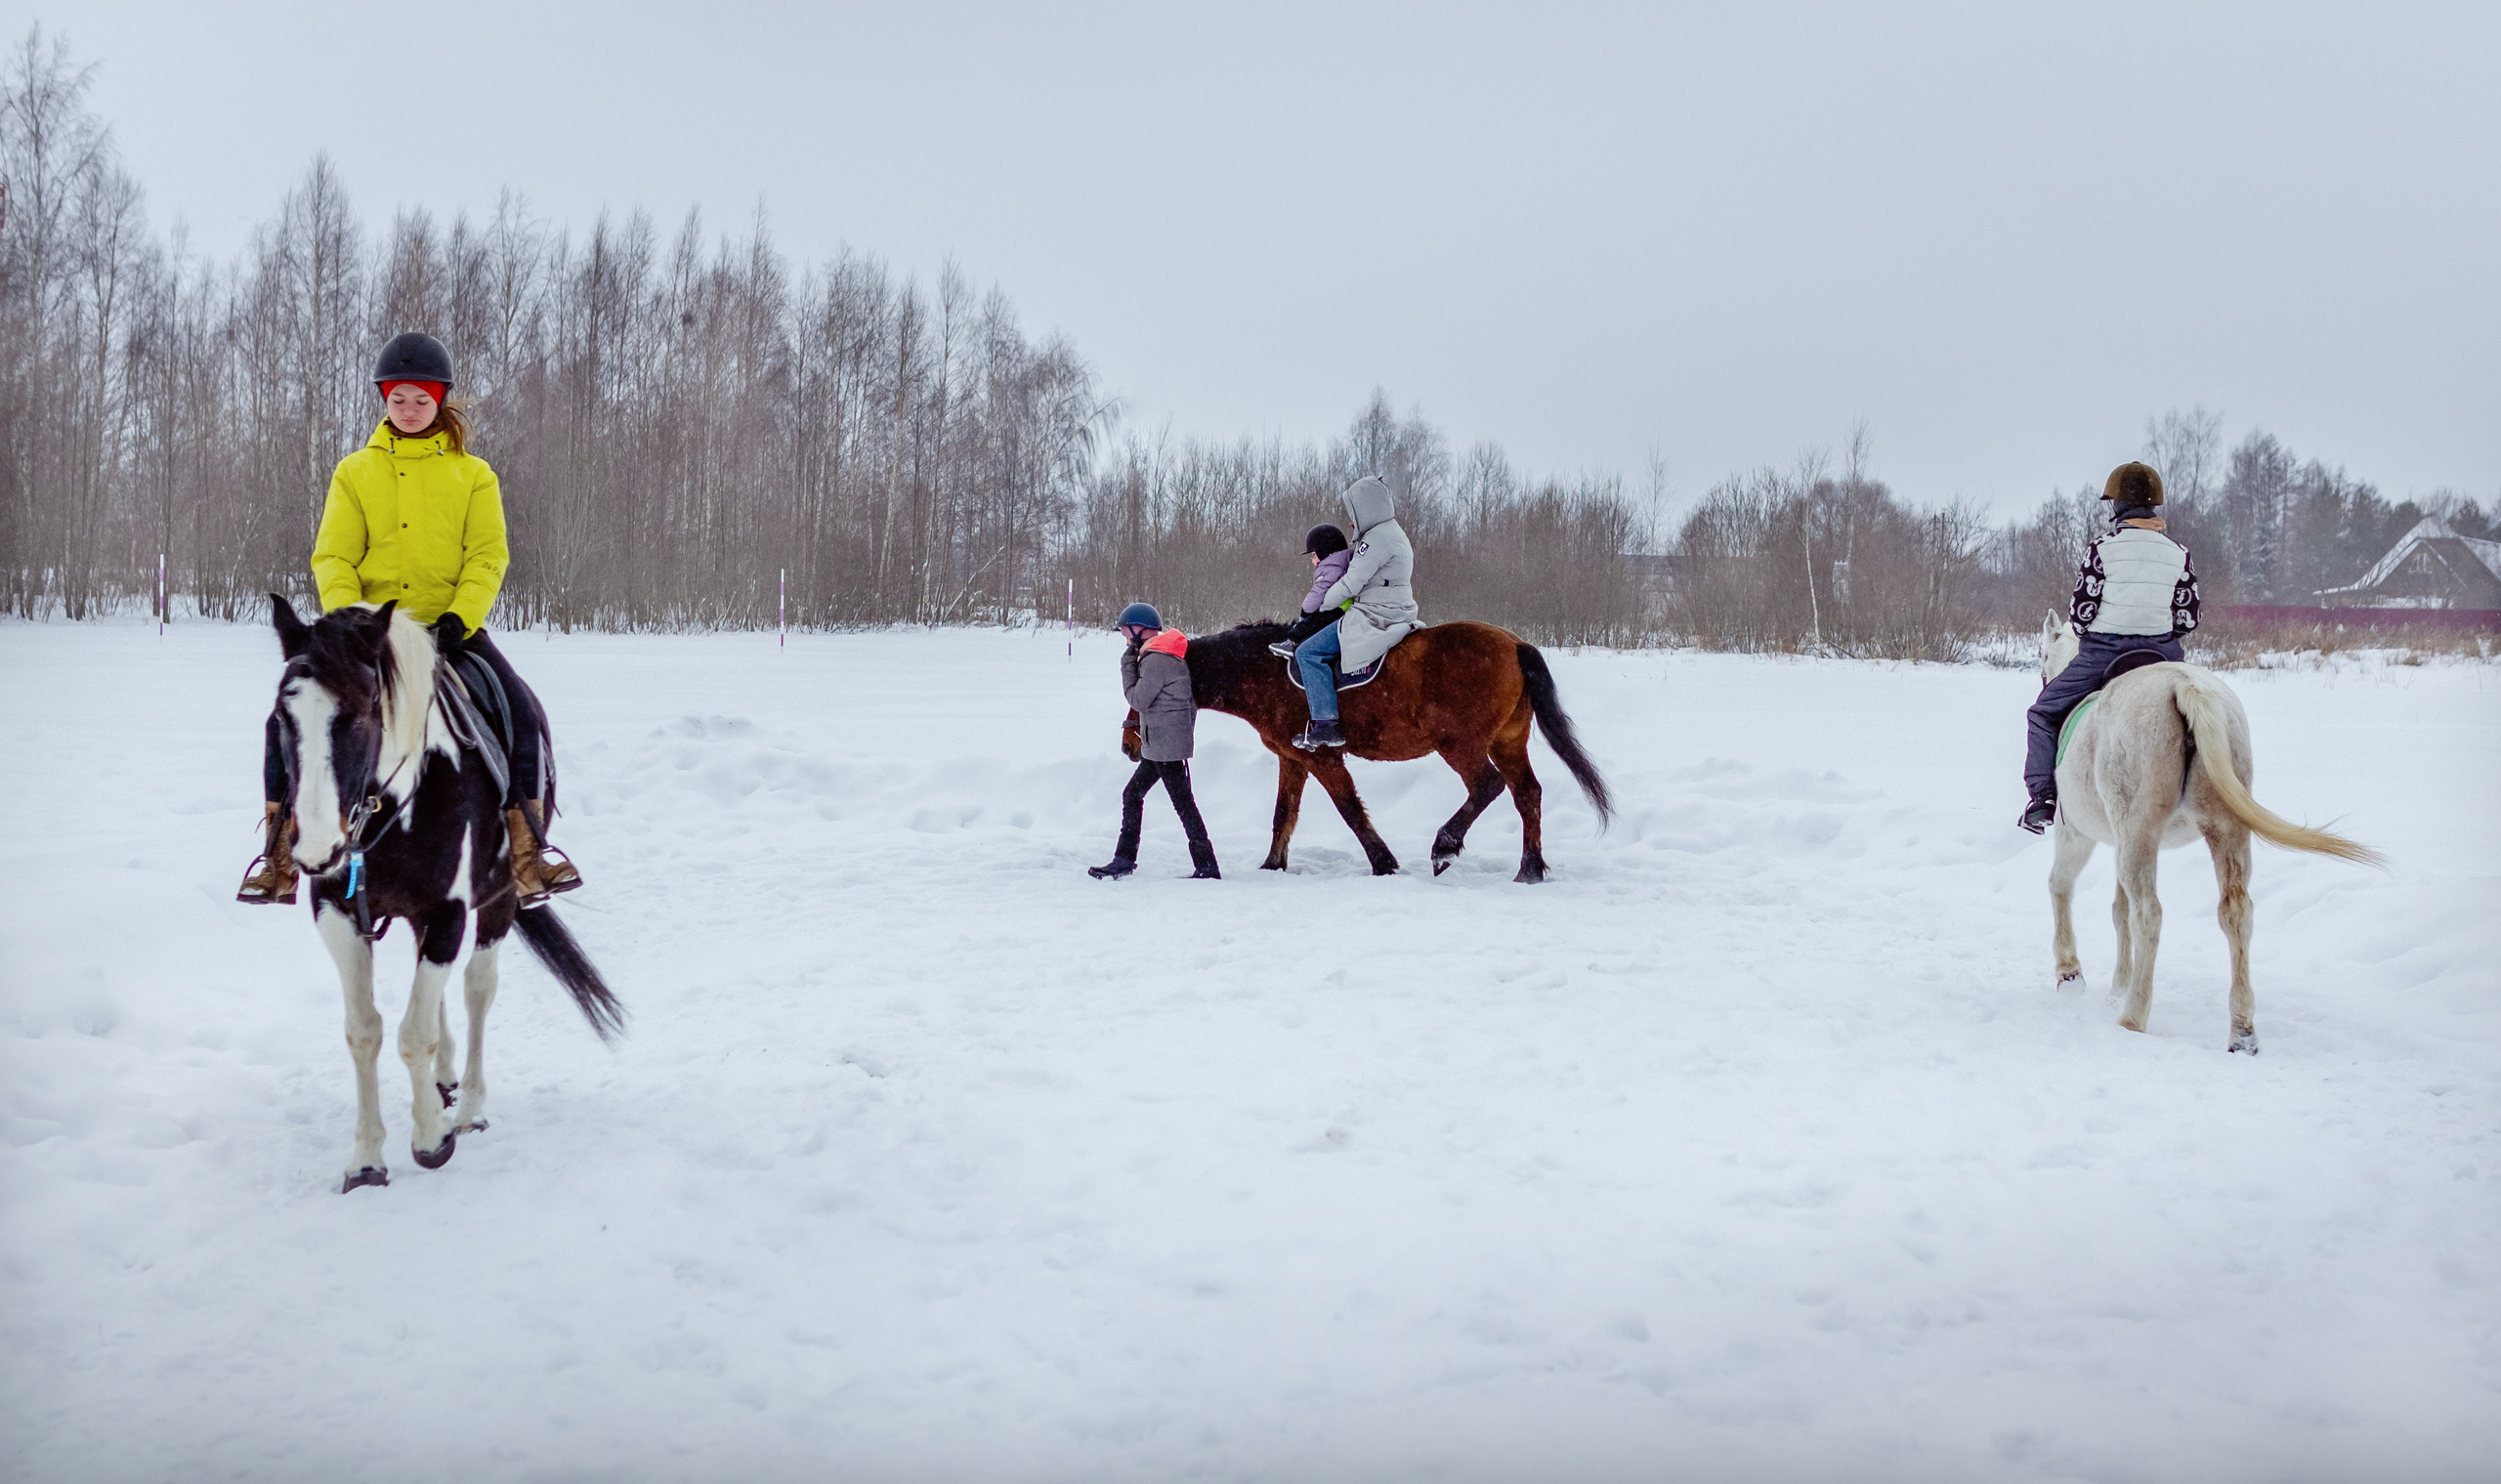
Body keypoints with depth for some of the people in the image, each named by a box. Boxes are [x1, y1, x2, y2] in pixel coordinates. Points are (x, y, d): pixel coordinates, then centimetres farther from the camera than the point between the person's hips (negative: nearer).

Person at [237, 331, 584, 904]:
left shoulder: (473, 474, 9)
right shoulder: (354, 473, 10)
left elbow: (489, 555, 0)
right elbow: (332, 557, 5)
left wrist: (460, 616, -17)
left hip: (451, 626, -1)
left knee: (523, 714, -20)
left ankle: (527, 841, -7)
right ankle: (280, 846, -1)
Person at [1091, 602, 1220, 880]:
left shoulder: (1156, 660, -18)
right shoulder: (1163, 654, 14)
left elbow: (1138, 699, -14)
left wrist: (1128, 664, -7)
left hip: (1167, 746, -11)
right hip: (1157, 745, 11)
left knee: (1183, 802, -6)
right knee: (1132, 794, 15)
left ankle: (1207, 866, -3)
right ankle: (1125, 859, 22)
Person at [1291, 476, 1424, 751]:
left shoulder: (1377, 538, -17)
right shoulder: (1394, 533, 16)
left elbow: (1351, 584, -18)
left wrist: (1322, 603, -5)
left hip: (1374, 618, -11)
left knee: (1307, 653, -11)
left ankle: (1326, 726, -16)